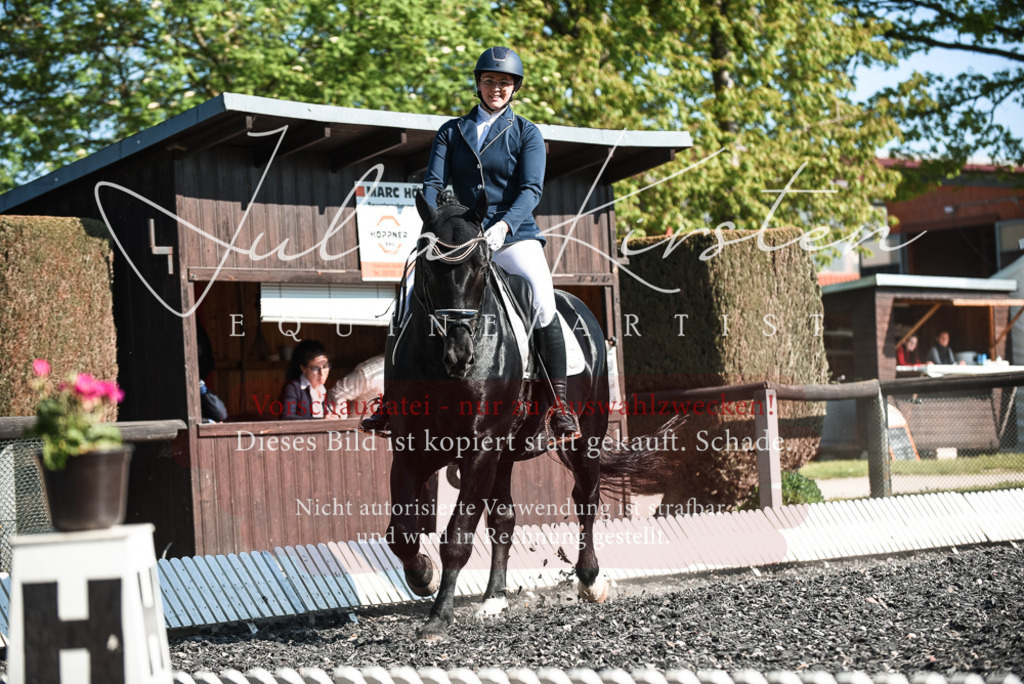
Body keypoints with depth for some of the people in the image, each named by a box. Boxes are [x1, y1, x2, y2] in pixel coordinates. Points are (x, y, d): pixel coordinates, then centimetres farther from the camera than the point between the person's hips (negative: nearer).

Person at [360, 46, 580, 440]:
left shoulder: (526, 133, 5)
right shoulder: (452, 132, 13)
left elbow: (531, 189, -7)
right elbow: (433, 182, 3)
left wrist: (504, 225, -25)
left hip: (515, 235, -3)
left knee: (543, 302, -26)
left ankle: (560, 407, -19)